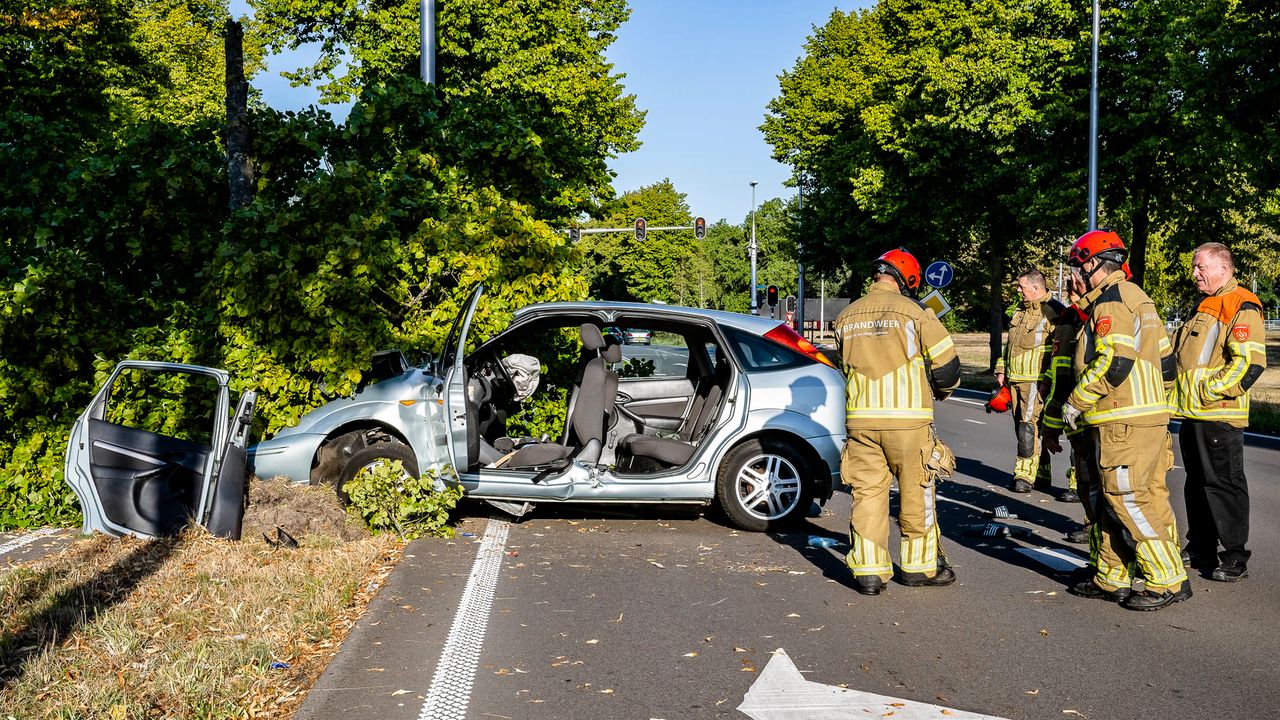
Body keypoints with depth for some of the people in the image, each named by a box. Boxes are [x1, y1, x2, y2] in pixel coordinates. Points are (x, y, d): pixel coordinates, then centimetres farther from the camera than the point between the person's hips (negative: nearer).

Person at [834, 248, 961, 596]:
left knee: (867, 493, 8)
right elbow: (946, 365, -1)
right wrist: (942, 390, 19)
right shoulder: (915, 312, -4)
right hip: (907, 419, -3)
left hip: (860, 419, 3)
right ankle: (920, 566, 21)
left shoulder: (846, 317, 8)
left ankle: (868, 571, 8)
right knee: (916, 494, 10)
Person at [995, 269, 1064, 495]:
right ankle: (1042, 475, 19)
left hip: (1037, 381, -9)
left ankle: (1025, 475, -8)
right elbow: (1010, 343, 26)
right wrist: (1002, 370, 20)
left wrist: (1048, 381, -19)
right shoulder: (1021, 310, 17)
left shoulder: (1053, 312, -10)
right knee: (1021, 426, 10)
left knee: (1028, 426, -13)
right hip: (1016, 379, 9)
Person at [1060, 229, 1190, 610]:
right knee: (1115, 500, 13)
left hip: (1124, 422, -10)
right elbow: (1165, 361, 23)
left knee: (1129, 501, -7)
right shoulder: (1138, 297, 21)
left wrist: (1076, 401, -14)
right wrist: (1156, 399, 28)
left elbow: (1114, 363, -22)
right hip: (1148, 415, 10)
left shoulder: (1111, 300, -11)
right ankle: (1110, 579, 20)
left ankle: (1167, 581, -1)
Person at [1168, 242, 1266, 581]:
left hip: (1219, 416, -9)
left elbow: (1251, 361, -21)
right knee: (1197, 483, 16)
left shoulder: (1242, 306, -11)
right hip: (1192, 414, 9)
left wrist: (1213, 390, -20)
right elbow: (1181, 355, 28)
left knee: (1224, 484, -3)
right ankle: (1201, 549, 26)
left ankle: (1235, 558, 6)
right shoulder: (1204, 307, 19)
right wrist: (1177, 391, 17)